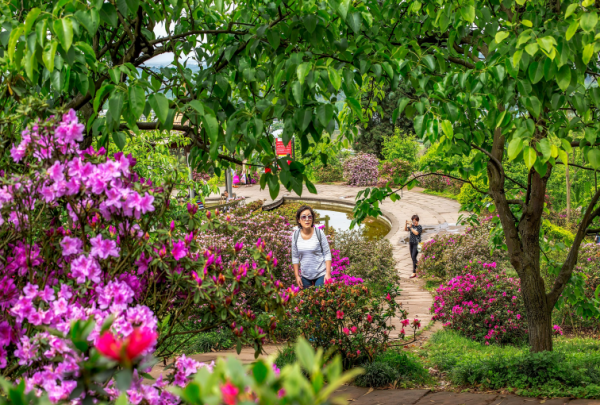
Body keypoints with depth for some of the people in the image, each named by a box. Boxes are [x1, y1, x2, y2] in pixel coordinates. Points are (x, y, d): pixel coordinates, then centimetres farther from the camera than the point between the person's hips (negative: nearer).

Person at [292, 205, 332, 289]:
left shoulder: (319, 233, -8)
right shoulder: (295, 235, -1)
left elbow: (327, 254, -5)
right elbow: (295, 257, 7)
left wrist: (328, 273, -11)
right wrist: (297, 276, 4)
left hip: (321, 275, -3)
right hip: (305, 277, 3)